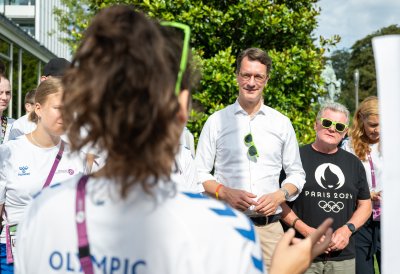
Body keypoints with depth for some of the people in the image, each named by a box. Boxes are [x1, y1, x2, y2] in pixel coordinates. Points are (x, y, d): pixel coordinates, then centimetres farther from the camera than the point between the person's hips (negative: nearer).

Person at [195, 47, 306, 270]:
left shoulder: (282, 123, 8)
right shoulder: (216, 121, 3)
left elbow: (297, 174, 13)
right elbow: (200, 174, 5)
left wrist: (280, 195, -6)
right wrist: (225, 192, -13)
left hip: (269, 226, 1)